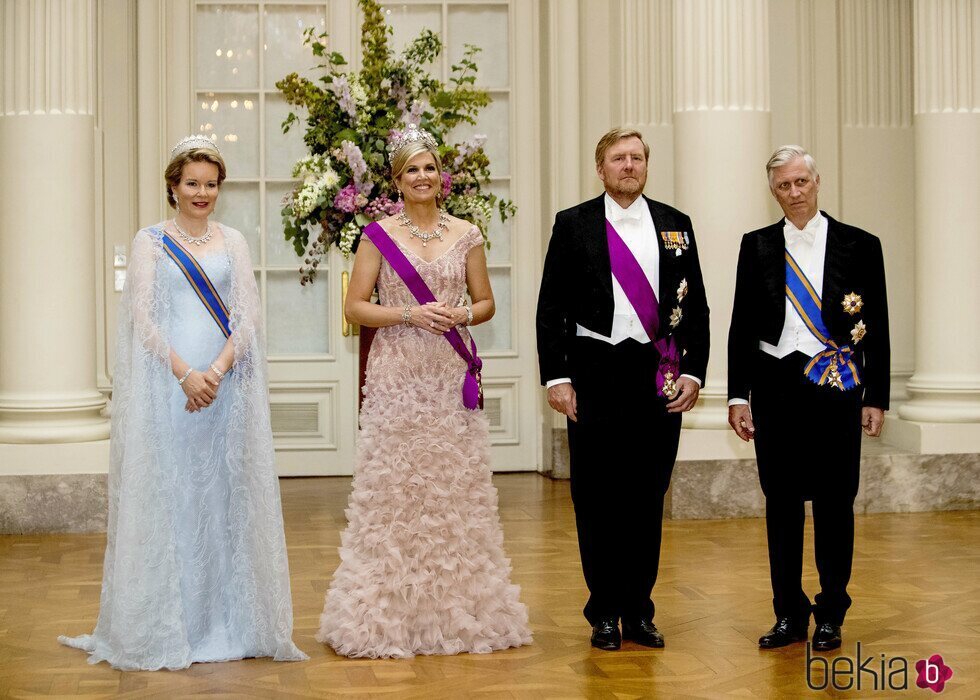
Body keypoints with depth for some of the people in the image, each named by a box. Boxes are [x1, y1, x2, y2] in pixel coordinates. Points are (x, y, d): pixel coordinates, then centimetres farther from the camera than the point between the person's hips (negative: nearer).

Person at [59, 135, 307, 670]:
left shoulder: (232, 241, 11)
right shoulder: (150, 242, 3)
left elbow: (246, 315, 3)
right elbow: (142, 318, -5)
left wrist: (219, 369, -13)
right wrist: (185, 373, -16)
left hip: (226, 383, 3)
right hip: (167, 382, -2)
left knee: (225, 494, 5)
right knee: (168, 493, 0)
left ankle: (229, 621, 14)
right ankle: (166, 625, 8)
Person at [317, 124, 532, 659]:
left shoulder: (466, 235, 9)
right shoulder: (379, 235, 2)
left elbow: (486, 303, 13)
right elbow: (354, 307, -1)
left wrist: (462, 315, -8)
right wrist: (410, 315, -13)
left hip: (452, 375, 2)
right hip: (397, 375, -2)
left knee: (457, 487, 3)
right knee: (392, 489, -2)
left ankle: (459, 610, 13)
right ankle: (388, 613, 6)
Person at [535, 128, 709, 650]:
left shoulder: (676, 225, 10)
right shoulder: (573, 224, 3)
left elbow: (695, 306, 9)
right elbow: (552, 307, 1)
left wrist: (693, 371, -1)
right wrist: (556, 377, -6)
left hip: (661, 377, 2)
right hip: (596, 376, -2)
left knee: (648, 497, 7)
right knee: (597, 497, 3)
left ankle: (639, 611, 17)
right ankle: (604, 612, 14)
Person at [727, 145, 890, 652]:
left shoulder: (859, 245, 2)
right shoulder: (757, 246, 6)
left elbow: (876, 328, 3)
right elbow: (742, 325, 7)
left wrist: (875, 398, -1)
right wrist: (737, 395, 2)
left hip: (836, 388, -1)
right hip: (775, 386, 2)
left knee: (834, 503, 4)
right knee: (781, 501, 6)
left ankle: (830, 616, 16)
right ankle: (789, 614, 16)